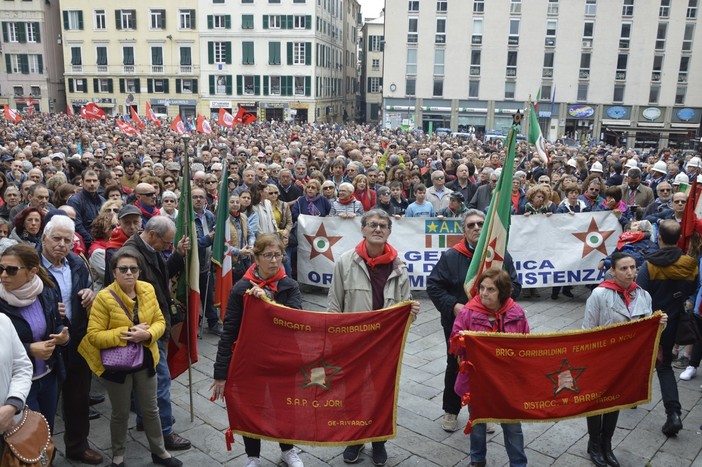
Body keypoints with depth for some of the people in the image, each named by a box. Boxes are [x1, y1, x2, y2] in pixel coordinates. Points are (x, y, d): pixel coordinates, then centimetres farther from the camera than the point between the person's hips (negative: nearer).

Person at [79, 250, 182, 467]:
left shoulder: (148, 290, -5)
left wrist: (148, 334, -21)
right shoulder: (104, 297, -19)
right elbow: (94, 336, -18)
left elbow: (159, 321, 0)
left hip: (145, 361, 4)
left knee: (150, 409, 18)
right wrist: (125, 334, -26)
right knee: (121, 413, 15)